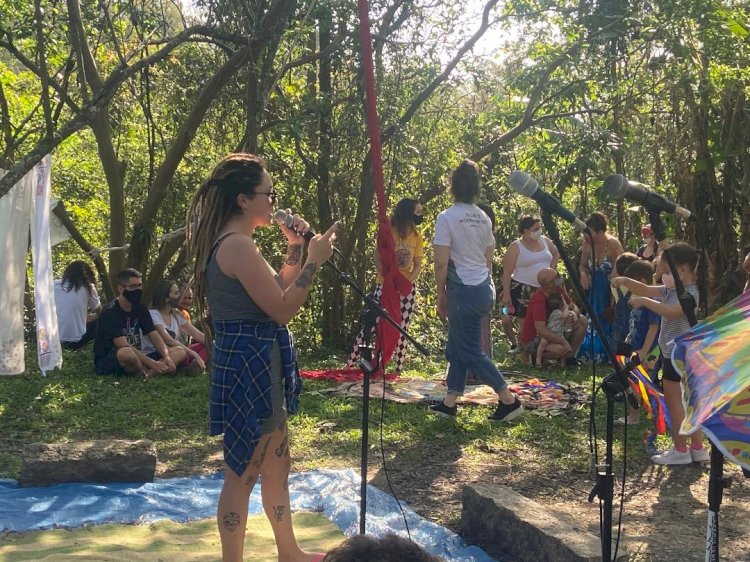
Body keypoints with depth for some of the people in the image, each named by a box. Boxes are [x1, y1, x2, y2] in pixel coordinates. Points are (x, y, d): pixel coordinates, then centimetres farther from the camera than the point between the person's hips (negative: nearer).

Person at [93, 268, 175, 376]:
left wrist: (167, 357, -20)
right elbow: (123, 346, -26)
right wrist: (152, 363, -30)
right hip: (106, 362, -7)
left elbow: (155, 336, 0)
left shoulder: (140, 308, 6)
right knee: (127, 353, -41)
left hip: (135, 358, 7)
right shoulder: (110, 312, -17)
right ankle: (149, 373, -14)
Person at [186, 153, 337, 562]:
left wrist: (294, 250, 9)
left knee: (276, 463, 21)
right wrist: (314, 259, -13)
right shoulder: (237, 246, -19)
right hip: (249, 364, -11)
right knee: (243, 472, 0)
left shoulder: (235, 243, 13)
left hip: (255, 364, 11)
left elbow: (276, 293, 19)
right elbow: (283, 309, -20)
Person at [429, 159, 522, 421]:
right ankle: (450, 402, 20)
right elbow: (489, 259, 14)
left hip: (463, 291, -8)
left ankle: (509, 400, 2)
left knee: (469, 351, 1)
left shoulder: (446, 218, -13)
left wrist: (440, 296, -4)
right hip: (484, 287, 8)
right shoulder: (484, 218, 8)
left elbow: (442, 263, -15)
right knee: (456, 346, 15)